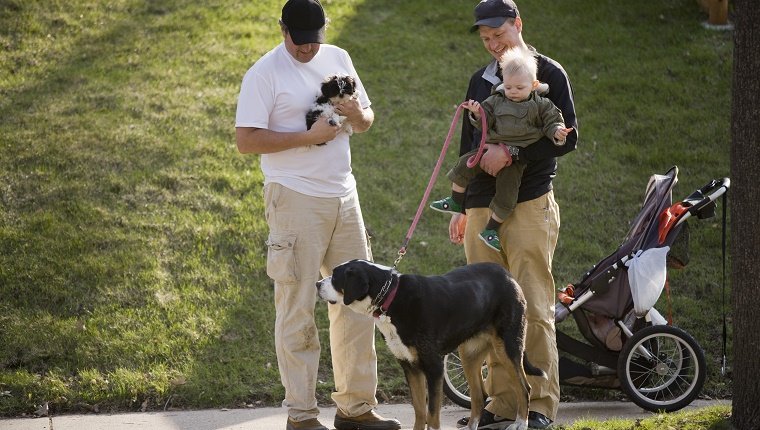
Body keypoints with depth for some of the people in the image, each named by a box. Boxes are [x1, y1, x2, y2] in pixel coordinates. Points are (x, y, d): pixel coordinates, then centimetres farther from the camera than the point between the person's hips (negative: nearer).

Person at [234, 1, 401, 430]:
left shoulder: (339, 59, 12)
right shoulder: (264, 73, -7)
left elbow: (367, 119, 20)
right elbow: (245, 139, -13)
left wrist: (359, 115, -4)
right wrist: (308, 137, -18)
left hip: (344, 195, 6)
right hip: (296, 198, -6)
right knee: (298, 309, -4)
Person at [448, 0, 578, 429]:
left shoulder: (548, 74, 1)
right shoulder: (480, 80, 18)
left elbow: (567, 137, -7)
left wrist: (512, 152, -16)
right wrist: (460, 206, 21)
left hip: (530, 205, -5)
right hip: (482, 209, 6)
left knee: (534, 309, -8)